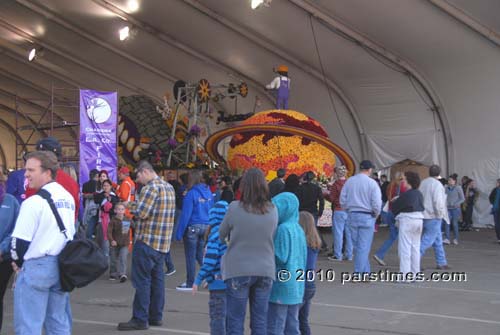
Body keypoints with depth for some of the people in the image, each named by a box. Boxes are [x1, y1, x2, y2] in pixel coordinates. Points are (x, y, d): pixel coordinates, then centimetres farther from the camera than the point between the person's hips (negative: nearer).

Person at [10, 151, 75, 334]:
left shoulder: (34, 202, -16)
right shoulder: (68, 198, 10)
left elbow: (21, 239, -15)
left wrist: (17, 262, 2)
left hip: (37, 267, -8)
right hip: (62, 264, 8)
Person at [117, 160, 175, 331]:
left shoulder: (151, 188, -15)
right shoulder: (169, 187, 14)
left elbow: (141, 213, -21)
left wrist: (131, 206, -2)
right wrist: (136, 205, 12)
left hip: (147, 242, -9)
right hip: (163, 243, 9)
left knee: (142, 280, -4)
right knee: (157, 279, 12)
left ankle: (140, 319, -2)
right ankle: (156, 316, 17)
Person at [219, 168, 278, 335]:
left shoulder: (234, 208, -11)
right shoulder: (272, 210, -2)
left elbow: (221, 236, 1)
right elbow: (272, 237, 7)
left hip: (239, 271, -3)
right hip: (265, 270, 3)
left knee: (236, 321, 6)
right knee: (260, 321, 11)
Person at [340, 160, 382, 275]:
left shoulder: (349, 181, 3)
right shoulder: (372, 183, -10)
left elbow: (342, 200, 6)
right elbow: (376, 203, -13)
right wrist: (375, 214, 4)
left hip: (352, 215, 4)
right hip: (367, 217, -4)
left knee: (357, 245, 14)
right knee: (364, 246, 1)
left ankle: (366, 271, 20)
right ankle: (358, 273, 0)